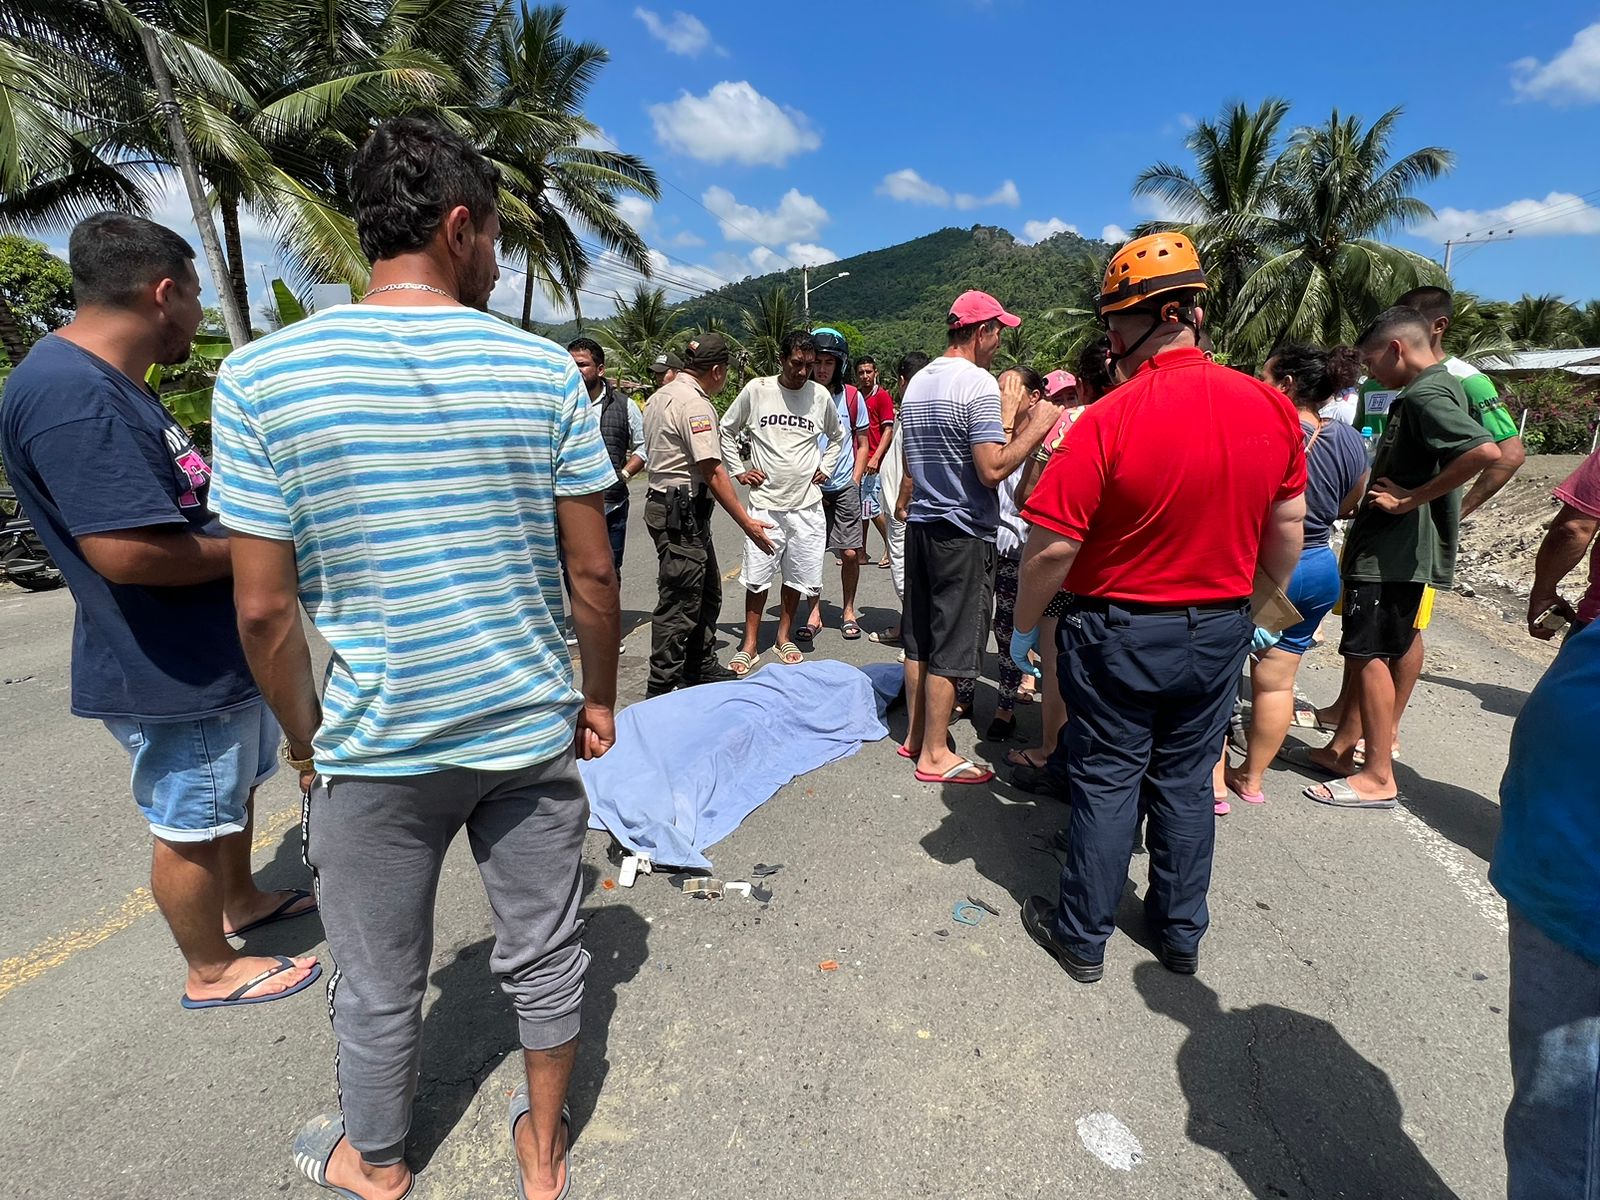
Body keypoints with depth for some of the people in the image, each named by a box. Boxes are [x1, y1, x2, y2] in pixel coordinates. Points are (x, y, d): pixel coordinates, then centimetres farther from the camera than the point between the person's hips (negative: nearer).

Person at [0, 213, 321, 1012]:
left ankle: (239, 902, 48)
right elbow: (128, 551, -31)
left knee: (235, 789, 26)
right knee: (189, 828, 9)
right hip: (175, 676, -10)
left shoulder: (109, 384, 10)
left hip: (217, 653, 10)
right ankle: (211, 971, 30)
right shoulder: (73, 394, -25)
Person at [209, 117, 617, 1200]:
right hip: (533, 729, 1)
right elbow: (593, 571, -5)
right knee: (546, 954, 20)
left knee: (379, 989, 22)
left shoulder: (261, 376, -8)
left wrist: (307, 734, 9)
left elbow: (266, 608, -7)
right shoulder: (546, 369, -6)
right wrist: (600, 698, 9)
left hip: (378, 747, 0)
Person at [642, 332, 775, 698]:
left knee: (707, 594, 19)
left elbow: (653, 452, 20)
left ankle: (702, 668, 32)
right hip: (683, 513, -11)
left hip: (663, 501, 11)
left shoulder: (659, 397, 15)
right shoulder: (695, 402, -16)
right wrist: (746, 522, -17)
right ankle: (661, 689, 4)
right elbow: (712, 471, -20)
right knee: (679, 603, -4)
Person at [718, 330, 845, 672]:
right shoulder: (756, 390, -3)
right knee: (757, 576, 1)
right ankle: (750, 643, 14)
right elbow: (726, 430, 9)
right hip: (765, 500, -2)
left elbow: (837, 436, 21)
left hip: (807, 503, 2)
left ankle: (784, 636, 27)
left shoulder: (820, 395, 3)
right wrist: (739, 470, 2)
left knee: (799, 576, 8)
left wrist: (824, 468, 10)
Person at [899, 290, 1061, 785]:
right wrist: (1036, 426, -9)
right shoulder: (979, 384, -14)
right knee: (950, 646, 0)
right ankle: (935, 754, 10)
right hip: (963, 531, -8)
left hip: (920, 522, 8)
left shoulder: (917, 383, 12)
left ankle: (916, 734, 27)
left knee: (919, 636, 14)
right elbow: (993, 470, -22)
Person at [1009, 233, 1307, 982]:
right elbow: (1288, 526, 5)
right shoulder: (1271, 407, -3)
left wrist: (1023, 628, -6)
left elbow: (1051, 546, -20)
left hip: (1119, 632, -5)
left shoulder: (1109, 419, -20)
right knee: (1186, 782, 18)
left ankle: (1083, 937, 26)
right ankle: (1181, 932, 35)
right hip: (1219, 631, 5)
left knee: (1107, 782, 9)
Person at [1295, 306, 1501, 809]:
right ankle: (1342, 748, 25)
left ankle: (1378, 777, 4)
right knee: (1395, 645, 14)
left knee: (1368, 652, -5)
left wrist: (1410, 498, -25)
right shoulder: (1444, 387, 15)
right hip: (1402, 548, 11)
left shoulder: (1425, 395, -18)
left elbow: (1485, 450, -32)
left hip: (1393, 550, -11)